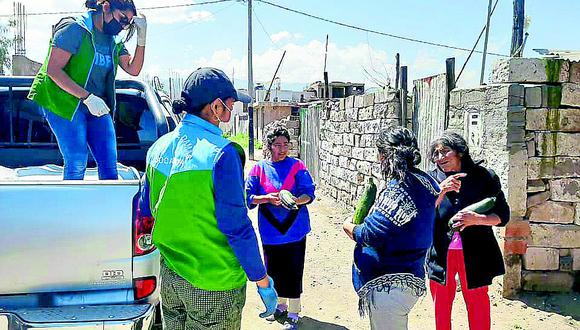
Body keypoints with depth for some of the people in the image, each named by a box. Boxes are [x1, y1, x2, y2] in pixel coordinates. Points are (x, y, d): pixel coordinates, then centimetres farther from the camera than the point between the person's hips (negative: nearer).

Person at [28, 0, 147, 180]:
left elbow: (133, 69, 6)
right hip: (65, 104, -6)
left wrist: (142, 38, -6)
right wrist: (88, 97, -24)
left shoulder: (114, 40, 10)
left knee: (109, 164, 0)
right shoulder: (75, 28, -12)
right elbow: (53, 69, -18)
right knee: (77, 164, -10)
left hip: (97, 108, 7)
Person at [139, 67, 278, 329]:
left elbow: (145, 209, 12)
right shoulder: (221, 153, -20)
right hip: (214, 283, -6)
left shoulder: (159, 147, 1)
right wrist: (263, 281, -10)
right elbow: (236, 226, -19)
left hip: (169, 276, 6)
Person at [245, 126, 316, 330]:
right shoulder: (259, 168, 2)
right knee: (274, 271, 14)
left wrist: (296, 200, -29)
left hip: (294, 230, -2)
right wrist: (267, 198, -20)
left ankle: (293, 313, 18)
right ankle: (280, 305, 36)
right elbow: (248, 196, -3)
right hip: (270, 231, 2)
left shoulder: (297, 166, -2)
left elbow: (309, 193, -9)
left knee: (293, 272, 2)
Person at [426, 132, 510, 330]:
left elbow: (502, 215, -1)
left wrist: (477, 219, -19)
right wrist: (442, 191, -21)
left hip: (474, 254, -1)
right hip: (441, 253, 2)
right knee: (441, 306, 15)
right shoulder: (432, 180, 1)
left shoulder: (484, 177, -3)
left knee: (478, 305, 10)